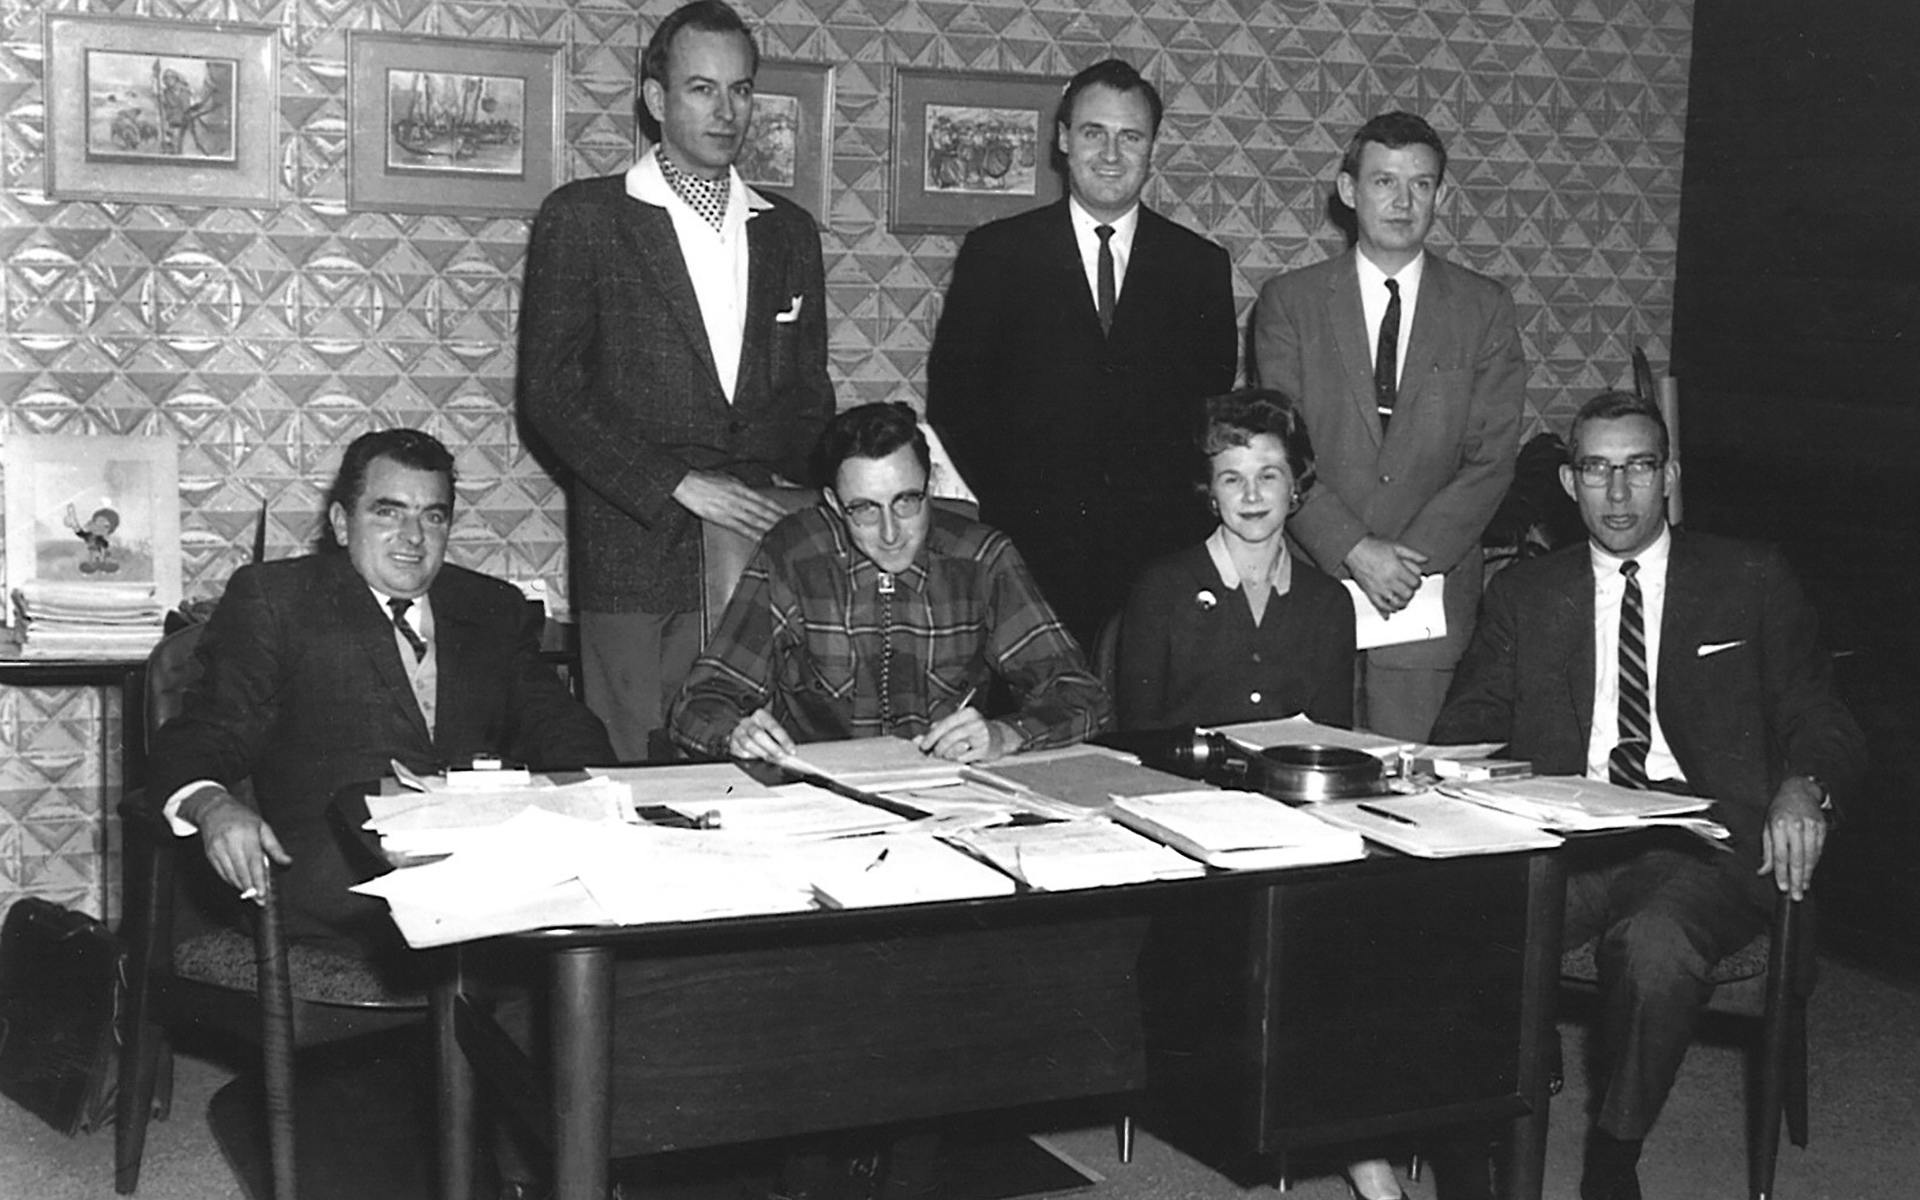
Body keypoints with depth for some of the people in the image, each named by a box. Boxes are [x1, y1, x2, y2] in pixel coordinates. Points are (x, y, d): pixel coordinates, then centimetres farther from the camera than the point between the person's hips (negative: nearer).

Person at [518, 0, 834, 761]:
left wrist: (799, 492, 1)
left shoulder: (788, 231, 16)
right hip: (635, 556, -3)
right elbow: (549, 391, -4)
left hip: (763, 544, 3)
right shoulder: (582, 219, 2)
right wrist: (678, 485, -11)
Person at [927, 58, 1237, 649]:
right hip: (1029, 545, -1)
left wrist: (1192, 506, -1)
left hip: (1161, 553, 1)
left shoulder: (1201, 264, 10)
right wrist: (991, 503, -3)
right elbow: (953, 395, 5)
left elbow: (1216, 405, 11)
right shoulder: (996, 252, 6)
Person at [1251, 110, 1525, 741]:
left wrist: (1412, 557, -12)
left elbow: (1492, 458, 1)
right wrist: (1354, 549, -14)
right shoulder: (1289, 302, 6)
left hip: (1431, 588, 1)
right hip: (1313, 585, 0)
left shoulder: (1484, 307, 8)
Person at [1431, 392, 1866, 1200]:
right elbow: (1471, 720, 13)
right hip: (1569, 838, 2)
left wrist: (1802, 786, -13)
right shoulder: (1524, 594, 20)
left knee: (1655, 940, -36)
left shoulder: (1750, 579, 16)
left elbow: (1819, 717, 11)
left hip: (1704, 838, -1)